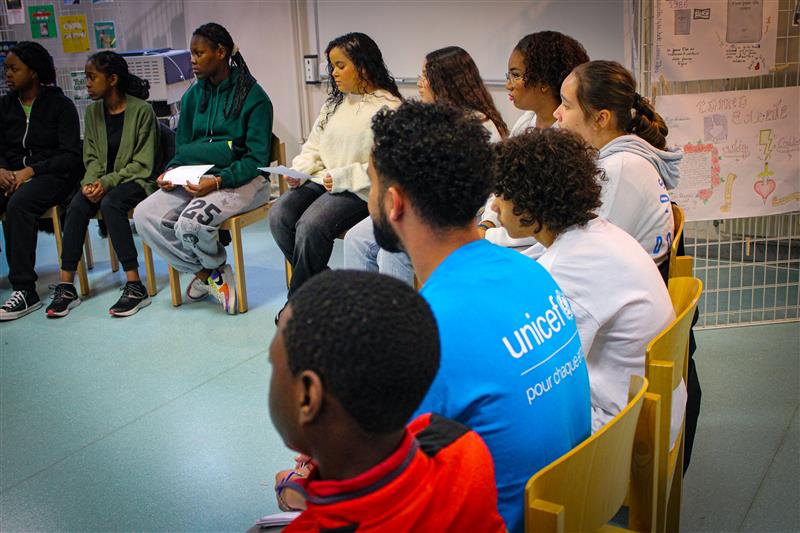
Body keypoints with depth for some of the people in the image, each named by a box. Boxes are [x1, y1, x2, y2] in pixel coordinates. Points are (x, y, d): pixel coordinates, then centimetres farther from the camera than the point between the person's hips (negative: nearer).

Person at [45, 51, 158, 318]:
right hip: (102, 180, 5)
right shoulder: (93, 111, 9)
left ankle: (135, 287, -32)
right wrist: (90, 182, -11)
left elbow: (142, 164, -10)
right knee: (76, 205, -24)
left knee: (110, 203, -35)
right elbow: (92, 158, 11)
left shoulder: (141, 110, -10)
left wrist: (108, 182, -20)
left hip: (135, 180, -5)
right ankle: (66, 287, -24)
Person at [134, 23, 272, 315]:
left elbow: (257, 158, -10)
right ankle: (206, 274, -2)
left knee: (191, 222, -32)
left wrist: (219, 181, -24)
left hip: (240, 179, -7)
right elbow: (183, 148, 19)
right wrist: (171, 172, -3)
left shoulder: (253, 96, -7)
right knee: (145, 215, -16)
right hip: (194, 178, 7)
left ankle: (215, 268, 5)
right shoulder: (193, 96, 12)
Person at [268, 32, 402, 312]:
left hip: (360, 191, -7)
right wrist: (298, 170, -2)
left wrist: (342, 178, -19)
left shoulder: (389, 108, -8)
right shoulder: (335, 102, 16)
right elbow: (313, 147, 18)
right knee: (279, 215, -17)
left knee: (310, 225, -29)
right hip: (323, 181, 7)